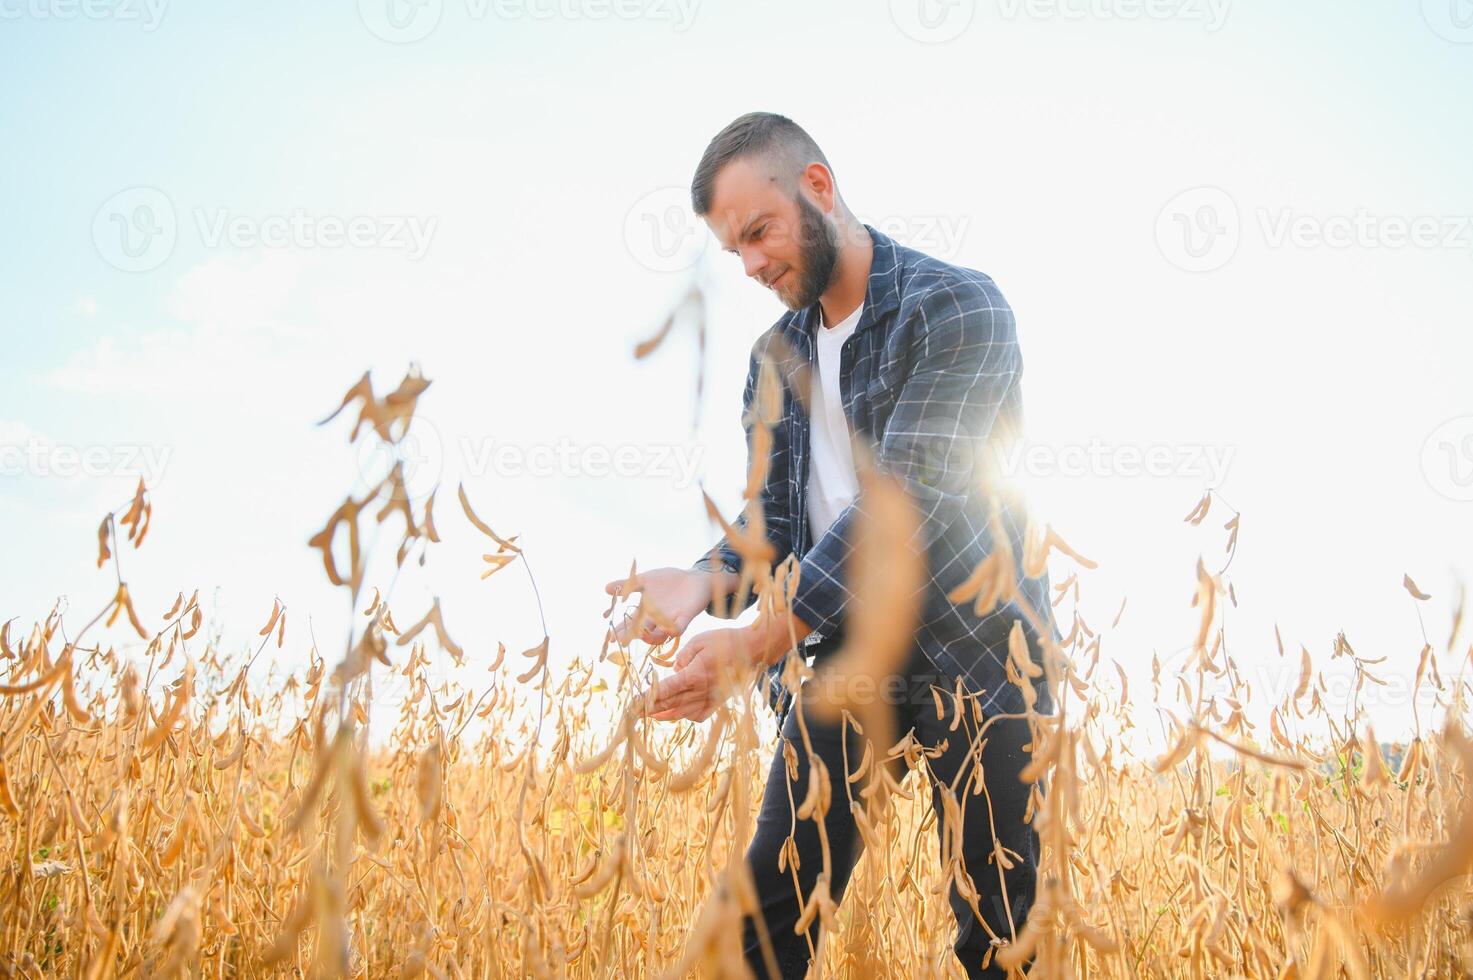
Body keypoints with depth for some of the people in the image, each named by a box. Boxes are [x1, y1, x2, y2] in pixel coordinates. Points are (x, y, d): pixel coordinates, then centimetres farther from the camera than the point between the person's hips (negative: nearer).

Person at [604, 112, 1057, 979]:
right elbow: (775, 513, 10)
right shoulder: (775, 360, 12)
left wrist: (761, 641, -28)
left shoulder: (957, 307, -11)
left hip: (972, 653, -5)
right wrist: (708, 580, -14)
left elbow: (907, 497, -22)